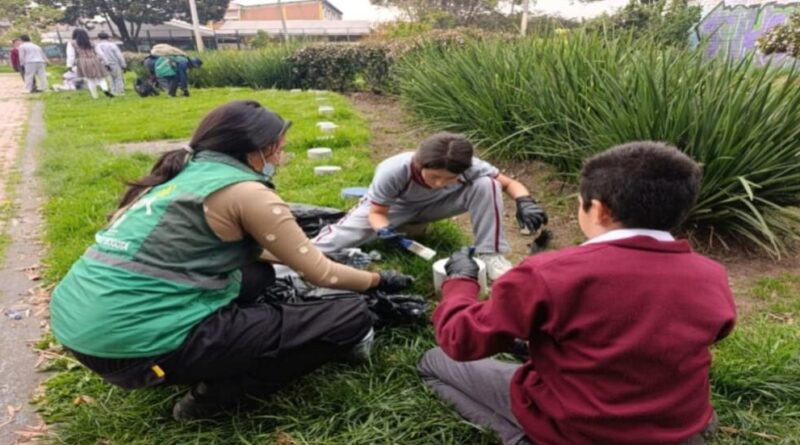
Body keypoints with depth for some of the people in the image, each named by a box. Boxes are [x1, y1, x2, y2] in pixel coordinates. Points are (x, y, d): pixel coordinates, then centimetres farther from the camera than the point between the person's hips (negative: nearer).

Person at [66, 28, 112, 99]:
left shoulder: (72, 44, 10)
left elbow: (70, 55, -1)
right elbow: (99, 53, 16)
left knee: (90, 80, 2)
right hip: (94, 62, 2)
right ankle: (105, 89, -25)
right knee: (100, 78, 4)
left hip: (83, 64, -2)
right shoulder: (91, 43, 18)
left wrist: (70, 65, -5)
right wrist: (106, 63, 19)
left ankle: (95, 96, 4)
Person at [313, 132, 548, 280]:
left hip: (435, 206, 2)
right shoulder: (392, 172, -37)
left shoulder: (471, 167, -31)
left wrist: (525, 202, -39)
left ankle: (491, 254, -20)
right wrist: (383, 230, -45)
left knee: (486, 185, -26)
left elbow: (509, 183, -16)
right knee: (337, 241, -27)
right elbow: (377, 213, -22)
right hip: (392, 207, -2)